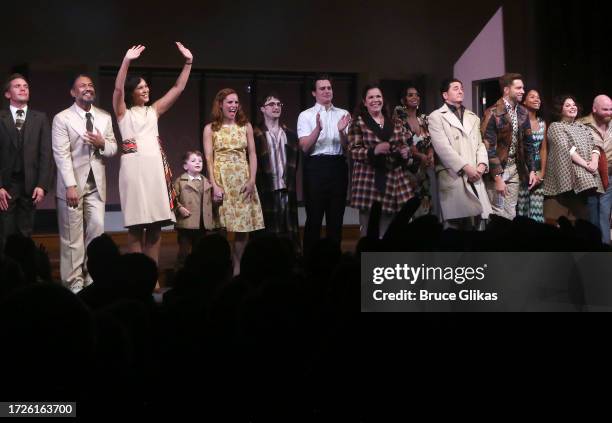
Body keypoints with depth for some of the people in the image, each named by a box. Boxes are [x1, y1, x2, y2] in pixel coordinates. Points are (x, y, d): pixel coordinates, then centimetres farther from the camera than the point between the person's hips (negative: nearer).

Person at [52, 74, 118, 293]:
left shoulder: (105, 118, 12)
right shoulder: (62, 119, -4)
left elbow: (113, 148, 13)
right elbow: (62, 155, -11)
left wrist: (102, 144, -11)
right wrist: (70, 186, -18)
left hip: (96, 183, 4)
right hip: (72, 183, -4)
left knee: (97, 229, 1)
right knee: (72, 235, -1)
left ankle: (92, 276, 11)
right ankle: (74, 281, 6)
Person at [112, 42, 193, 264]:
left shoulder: (154, 110, 19)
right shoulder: (123, 112, 8)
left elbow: (178, 88, 15)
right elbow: (118, 89, -11)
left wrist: (188, 63, 5)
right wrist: (126, 61, -22)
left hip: (156, 166, 4)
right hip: (134, 166, -4)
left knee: (156, 221, 2)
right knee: (136, 223, -4)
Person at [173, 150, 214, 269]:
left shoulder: (206, 182, 15)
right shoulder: (180, 181, 0)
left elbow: (210, 200, 19)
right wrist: (180, 208, -19)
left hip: (203, 224, 5)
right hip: (186, 223, -5)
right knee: (184, 252, 0)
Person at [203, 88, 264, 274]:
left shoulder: (246, 126, 10)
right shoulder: (210, 129, 4)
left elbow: (252, 154, 7)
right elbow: (209, 158, -2)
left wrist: (252, 180, -5)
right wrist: (214, 185, -12)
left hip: (243, 180, 2)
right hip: (221, 178, -2)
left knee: (244, 226, -1)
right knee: (221, 226, -5)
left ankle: (238, 268, 8)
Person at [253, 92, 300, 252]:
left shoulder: (290, 134, 16)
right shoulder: (256, 135, -1)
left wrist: (290, 180, 9)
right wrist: (257, 185, -5)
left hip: (286, 190, 4)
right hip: (265, 190, -4)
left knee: (288, 231, 3)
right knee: (266, 232, -3)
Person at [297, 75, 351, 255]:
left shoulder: (343, 114, 10)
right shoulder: (306, 115, 1)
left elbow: (347, 147, 4)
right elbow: (305, 147, -10)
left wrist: (341, 132, -16)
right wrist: (318, 129, -25)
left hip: (338, 166, 3)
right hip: (315, 166, -3)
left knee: (336, 215, 11)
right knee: (314, 216, 2)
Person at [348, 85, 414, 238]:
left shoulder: (395, 123, 15)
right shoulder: (358, 122, 2)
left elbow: (405, 145, 19)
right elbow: (354, 151, -5)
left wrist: (406, 152, -5)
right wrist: (374, 151, -21)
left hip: (394, 179, 4)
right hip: (368, 180, -4)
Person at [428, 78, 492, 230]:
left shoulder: (473, 117, 23)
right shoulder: (436, 117, 2)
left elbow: (480, 144, 16)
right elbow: (443, 148, -9)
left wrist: (482, 164, -5)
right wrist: (466, 167, -14)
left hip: (475, 177, 6)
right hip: (453, 177, -5)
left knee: (479, 222, 1)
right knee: (456, 225, -8)